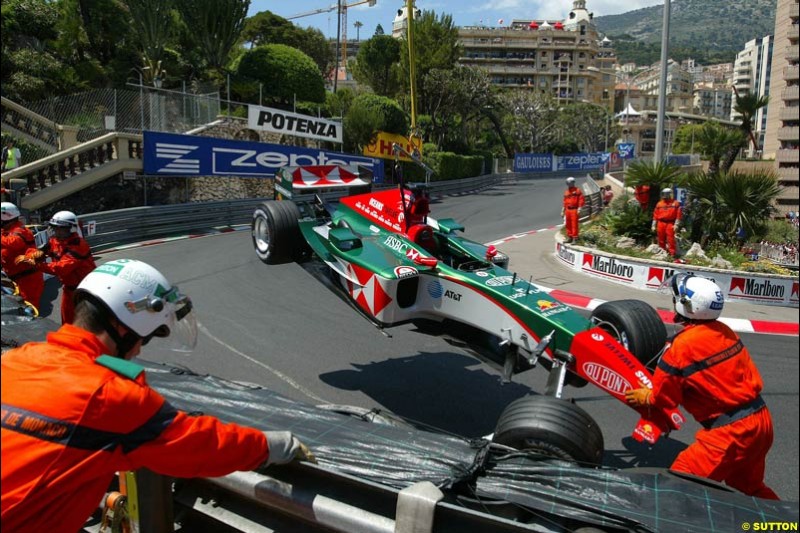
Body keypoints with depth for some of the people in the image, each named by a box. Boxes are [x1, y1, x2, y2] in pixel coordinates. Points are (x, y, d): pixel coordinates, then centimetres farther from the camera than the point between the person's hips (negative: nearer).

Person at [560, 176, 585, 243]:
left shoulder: (577, 190, -4)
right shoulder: (566, 192, 15)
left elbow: (582, 199, -7)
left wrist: (579, 208, -14)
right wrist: (563, 211, 17)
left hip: (574, 210, -6)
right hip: (567, 210, 6)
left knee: (574, 224, -8)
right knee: (568, 224, 9)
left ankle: (574, 238, -6)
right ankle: (569, 237, 19)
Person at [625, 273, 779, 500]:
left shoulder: (683, 345, -18)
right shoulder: (725, 331, 3)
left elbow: (663, 396, -6)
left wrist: (645, 396, 17)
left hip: (729, 431, -8)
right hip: (761, 421, 8)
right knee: (747, 486, 29)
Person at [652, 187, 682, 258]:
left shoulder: (675, 203, 3)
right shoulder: (659, 204, 12)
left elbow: (678, 215, -1)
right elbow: (655, 215, 12)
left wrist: (676, 225, -8)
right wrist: (654, 225, 8)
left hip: (670, 224, -3)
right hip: (661, 224, 3)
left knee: (671, 239, -9)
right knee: (661, 240, 6)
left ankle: (673, 254, -6)